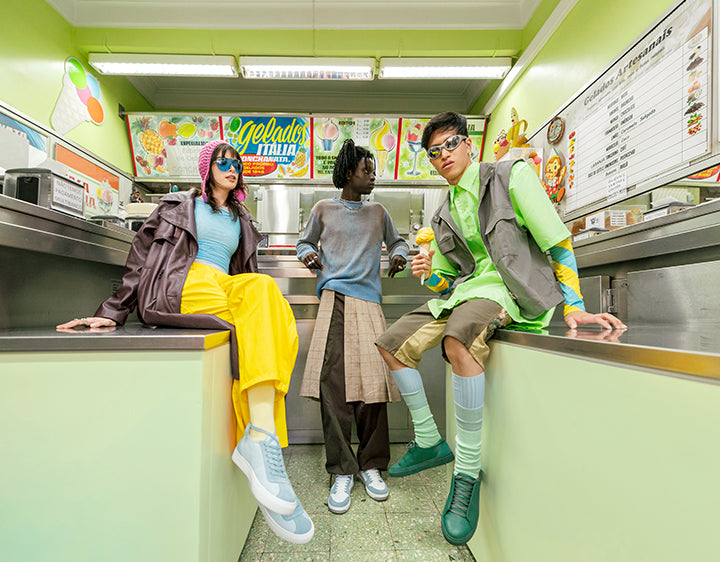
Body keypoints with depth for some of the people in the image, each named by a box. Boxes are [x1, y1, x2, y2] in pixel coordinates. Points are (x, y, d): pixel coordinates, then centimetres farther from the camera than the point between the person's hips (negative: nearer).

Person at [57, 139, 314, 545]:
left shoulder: (243, 222, 31)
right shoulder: (180, 205, 21)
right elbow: (142, 255, 13)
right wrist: (113, 313, 5)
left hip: (226, 289, 4)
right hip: (185, 284, -4)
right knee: (265, 290, -32)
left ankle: (256, 438, -38)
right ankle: (263, 441, -39)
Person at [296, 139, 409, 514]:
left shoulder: (377, 212, 21)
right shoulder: (324, 209, 15)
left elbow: (396, 241, 29)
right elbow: (305, 243, 22)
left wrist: (399, 255, 7)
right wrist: (308, 255, -1)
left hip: (369, 299, 2)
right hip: (335, 297, -1)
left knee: (373, 379, -5)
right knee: (332, 381, -10)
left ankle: (371, 465, 12)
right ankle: (342, 470, 3)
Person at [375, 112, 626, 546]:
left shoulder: (511, 174, 1)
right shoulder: (444, 214, 17)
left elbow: (559, 242, -4)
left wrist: (574, 307, -13)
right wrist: (430, 275, -3)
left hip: (509, 286, -7)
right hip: (463, 289, 7)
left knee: (457, 340, -38)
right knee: (391, 345, 0)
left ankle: (468, 470, -18)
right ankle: (429, 443, 14)